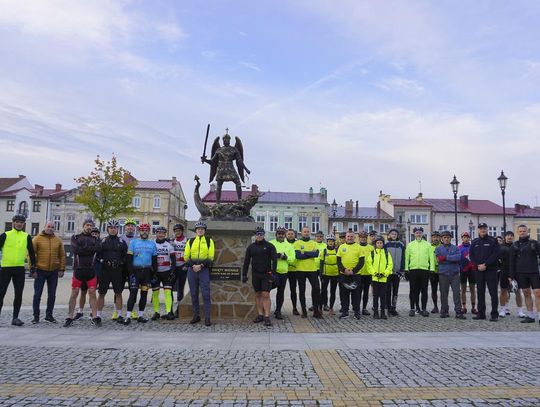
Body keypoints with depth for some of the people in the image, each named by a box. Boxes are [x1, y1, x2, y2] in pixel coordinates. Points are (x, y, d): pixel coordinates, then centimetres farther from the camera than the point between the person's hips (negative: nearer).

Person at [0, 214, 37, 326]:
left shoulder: (27, 237, 8)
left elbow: (31, 252, 13)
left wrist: (33, 266, 11)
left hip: (20, 269, 2)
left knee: (19, 294, 4)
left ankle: (15, 318, 13)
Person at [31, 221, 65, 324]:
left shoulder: (58, 240, 6)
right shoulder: (37, 239, -2)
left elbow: (62, 256, 8)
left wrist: (62, 269, 1)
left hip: (54, 271, 3)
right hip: (40, 271, -3)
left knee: (52, 295, 9)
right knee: (37, 294, 2)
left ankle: (49, 315, 20)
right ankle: (36, 316, 13)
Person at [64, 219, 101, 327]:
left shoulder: (95, 239, 13)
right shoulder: (75, 237, 10)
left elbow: (98, 248, -10)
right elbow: (75, 249, -10)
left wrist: (83, 249, -12)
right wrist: (90, 250, -9)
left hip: (91, 270, 1)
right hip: (78, 269, -1)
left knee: (92, 293, 0)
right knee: (74, 293, 1)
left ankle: (94, 317, 3)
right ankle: (69, 318, 8)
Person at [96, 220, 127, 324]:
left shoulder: (122, 242, 9)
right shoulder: (102, 241, 8)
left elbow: (126, 256, 8)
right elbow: (98, 254, 4)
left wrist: (120, 262, -8)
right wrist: (103, 261, -12)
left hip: (117, 271, 0)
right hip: (105, 270, 0)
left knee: (118, 293, 2)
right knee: (101, 293, 3)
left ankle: (119, 315, 7)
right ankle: (98, 315, 10)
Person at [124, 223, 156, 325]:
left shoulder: (152, 244, 11)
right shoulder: (133, 242, 3)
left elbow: (154, 260, 13)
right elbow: (129, 258, -1)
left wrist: (154, 273, 6)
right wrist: (131, 272, -10)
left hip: (147, 272, 3)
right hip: (136, 271, -3)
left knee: (144, 294, 7)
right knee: (133, 293, -10)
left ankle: (140, 315, 16)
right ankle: (128, 316, -6)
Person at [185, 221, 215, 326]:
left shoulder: (209, 241, 6)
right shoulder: (190, 241, 12)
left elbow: (211, 257, -1)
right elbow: (186, 256, 8)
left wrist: (201, 266, -12)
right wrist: (192, 265, -4)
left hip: (204, 270, -3)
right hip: (192, 270, 3)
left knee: (206, 294, -7)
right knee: (194, 294, 8)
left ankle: (207, 318, -2)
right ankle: (196, 316, 18)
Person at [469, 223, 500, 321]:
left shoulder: (493, 241, 0)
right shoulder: (474, 242, 12)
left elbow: (496, 254, -9)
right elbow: (471, 255, 10)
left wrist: (485, 264, -14)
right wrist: (478, 265, -6)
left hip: (491, 270, -4)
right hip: (479, 270, 4)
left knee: (493, 292, -4)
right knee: (480, 292, 9)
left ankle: (494, 314, 1)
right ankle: (481, 313, 16)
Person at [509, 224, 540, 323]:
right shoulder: (515, 245, 9)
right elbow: (512, 262, 9)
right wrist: (511, 275, 4)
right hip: (521, 273, 2)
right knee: (526, 293, 6)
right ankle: (531, 315, 13)